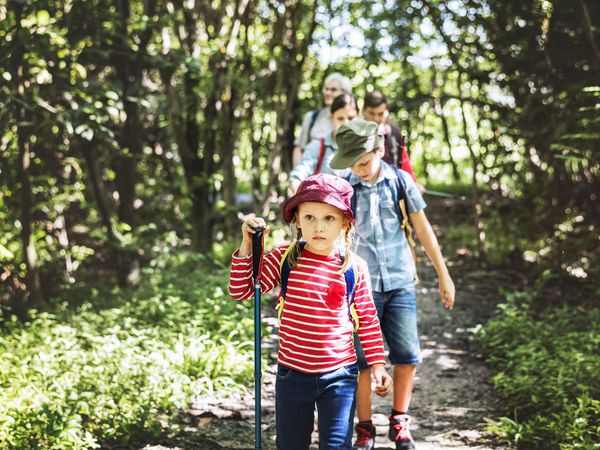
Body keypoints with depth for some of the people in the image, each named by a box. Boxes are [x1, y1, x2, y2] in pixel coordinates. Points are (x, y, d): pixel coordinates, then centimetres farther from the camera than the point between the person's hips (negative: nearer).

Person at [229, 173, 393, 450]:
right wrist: (246, 247, -15)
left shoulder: (354, 268, -6)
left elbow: (367, 320, 3)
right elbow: (240, 290, -5)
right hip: (293, 374, 2)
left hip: (339, 375, -1)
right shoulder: (283, 258, -5)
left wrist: (377, 365, 1)